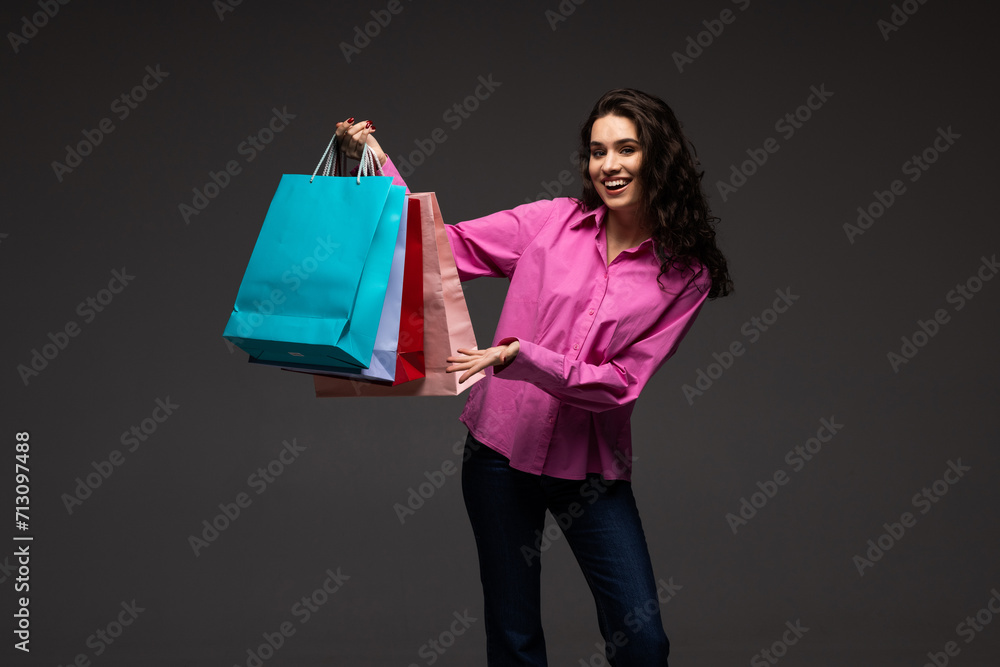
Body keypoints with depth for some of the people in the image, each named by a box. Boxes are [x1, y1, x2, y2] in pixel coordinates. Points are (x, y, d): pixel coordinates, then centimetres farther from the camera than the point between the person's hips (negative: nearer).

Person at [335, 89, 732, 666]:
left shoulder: (685, 275, -5)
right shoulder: (553, 221, -2)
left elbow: (619, 383, -12)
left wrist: (517, 355, -23)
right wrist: (379, 164, -9)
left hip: (590, 467, -1)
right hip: (503, 448, 1)